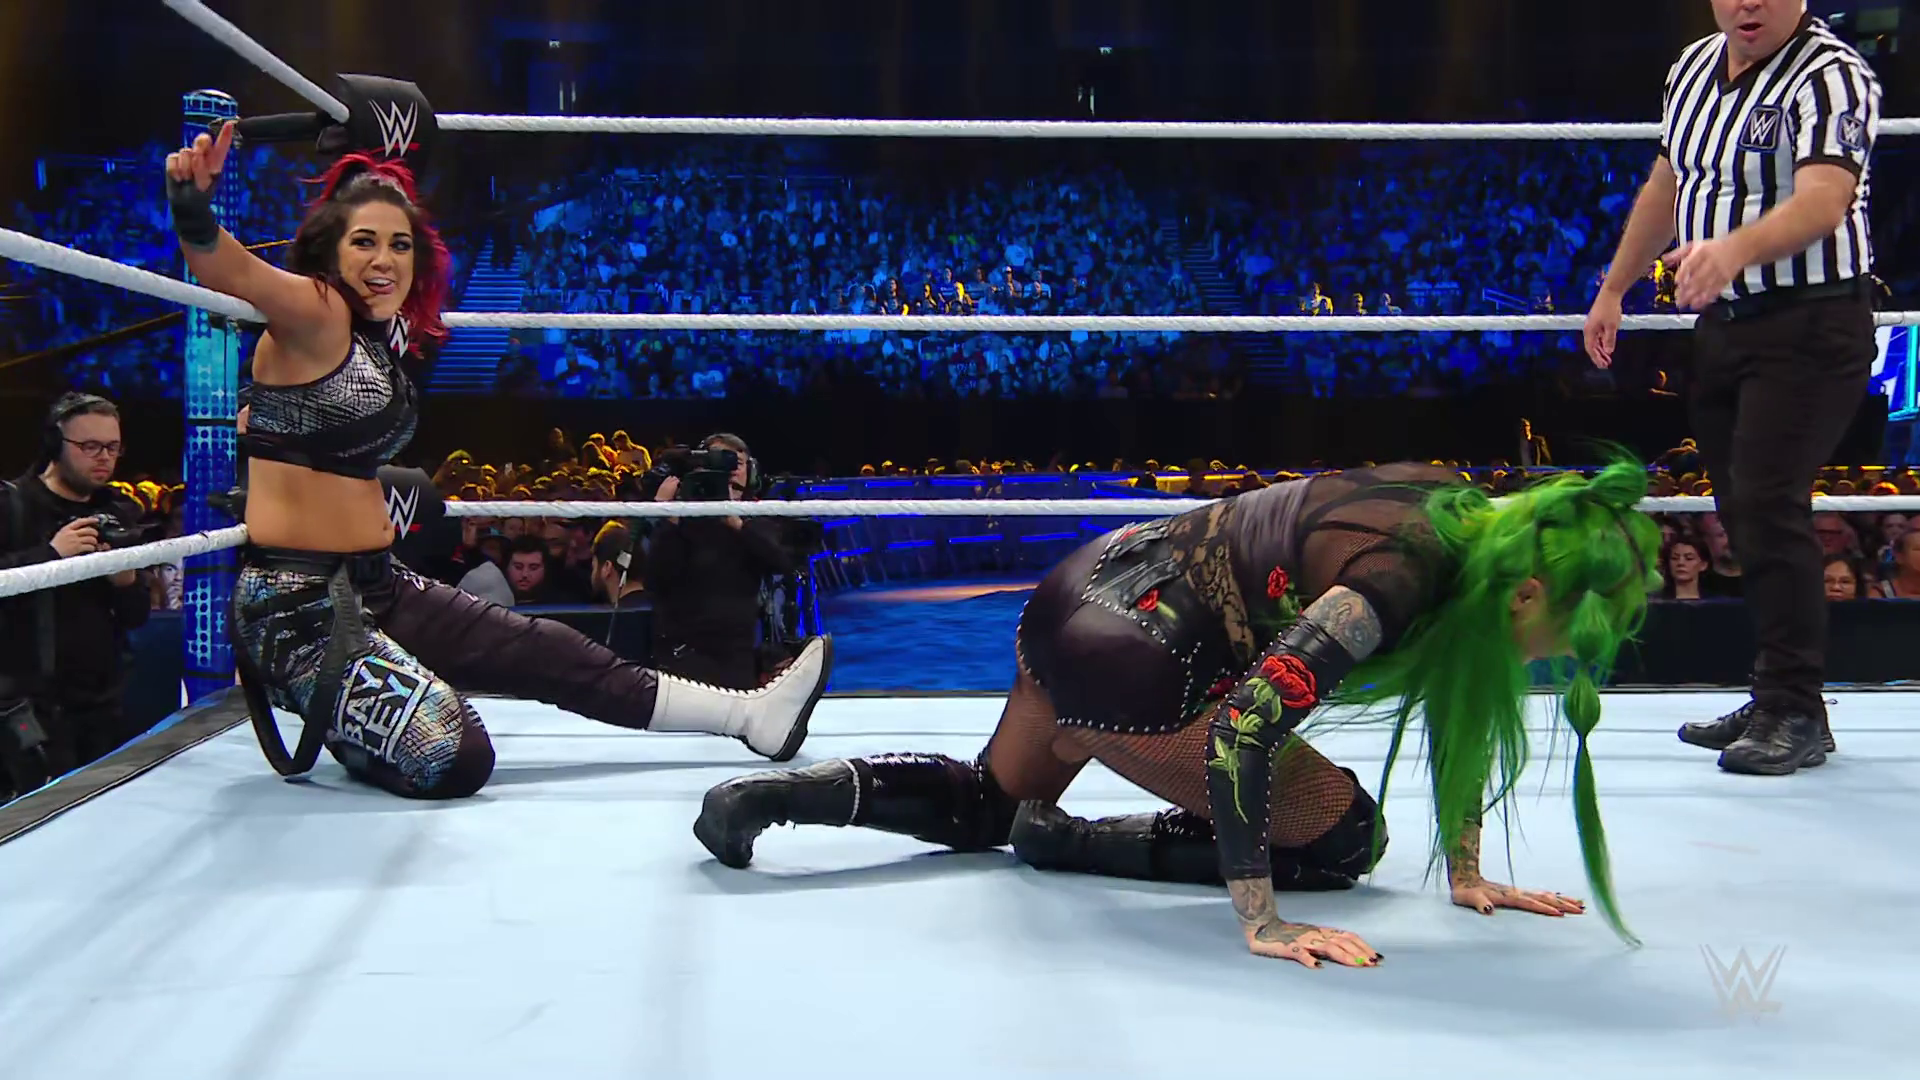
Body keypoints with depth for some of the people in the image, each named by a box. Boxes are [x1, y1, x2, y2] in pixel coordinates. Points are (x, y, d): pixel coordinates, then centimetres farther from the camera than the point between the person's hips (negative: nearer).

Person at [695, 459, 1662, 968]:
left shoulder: (1472, 525, 1)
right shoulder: (1395, 578, -26)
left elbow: (1461, 697, 13)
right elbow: (1245, 730, -31)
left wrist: (1467, 874, 11)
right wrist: (1260, 924, -28)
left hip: (1097, 585, 9)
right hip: (1126, 665, -9)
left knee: (988, 807, 29)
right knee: (1343, 839, 2)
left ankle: (771, 794, 13)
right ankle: (1069, 843, -1)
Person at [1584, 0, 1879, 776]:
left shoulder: (1831, 77, -15)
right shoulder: (1694, 67, 10)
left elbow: (1823, 200, -31)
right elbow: (1668, 184, 22)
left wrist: (1735, 249, -48)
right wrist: (1615, 288, 22)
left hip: (1810, 326, -7)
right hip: (1723, 322, 7)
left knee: (1767, 507, -14)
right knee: (1742, 512, 9)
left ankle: (1796, 713, -5)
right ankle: (1776, 700, 18)